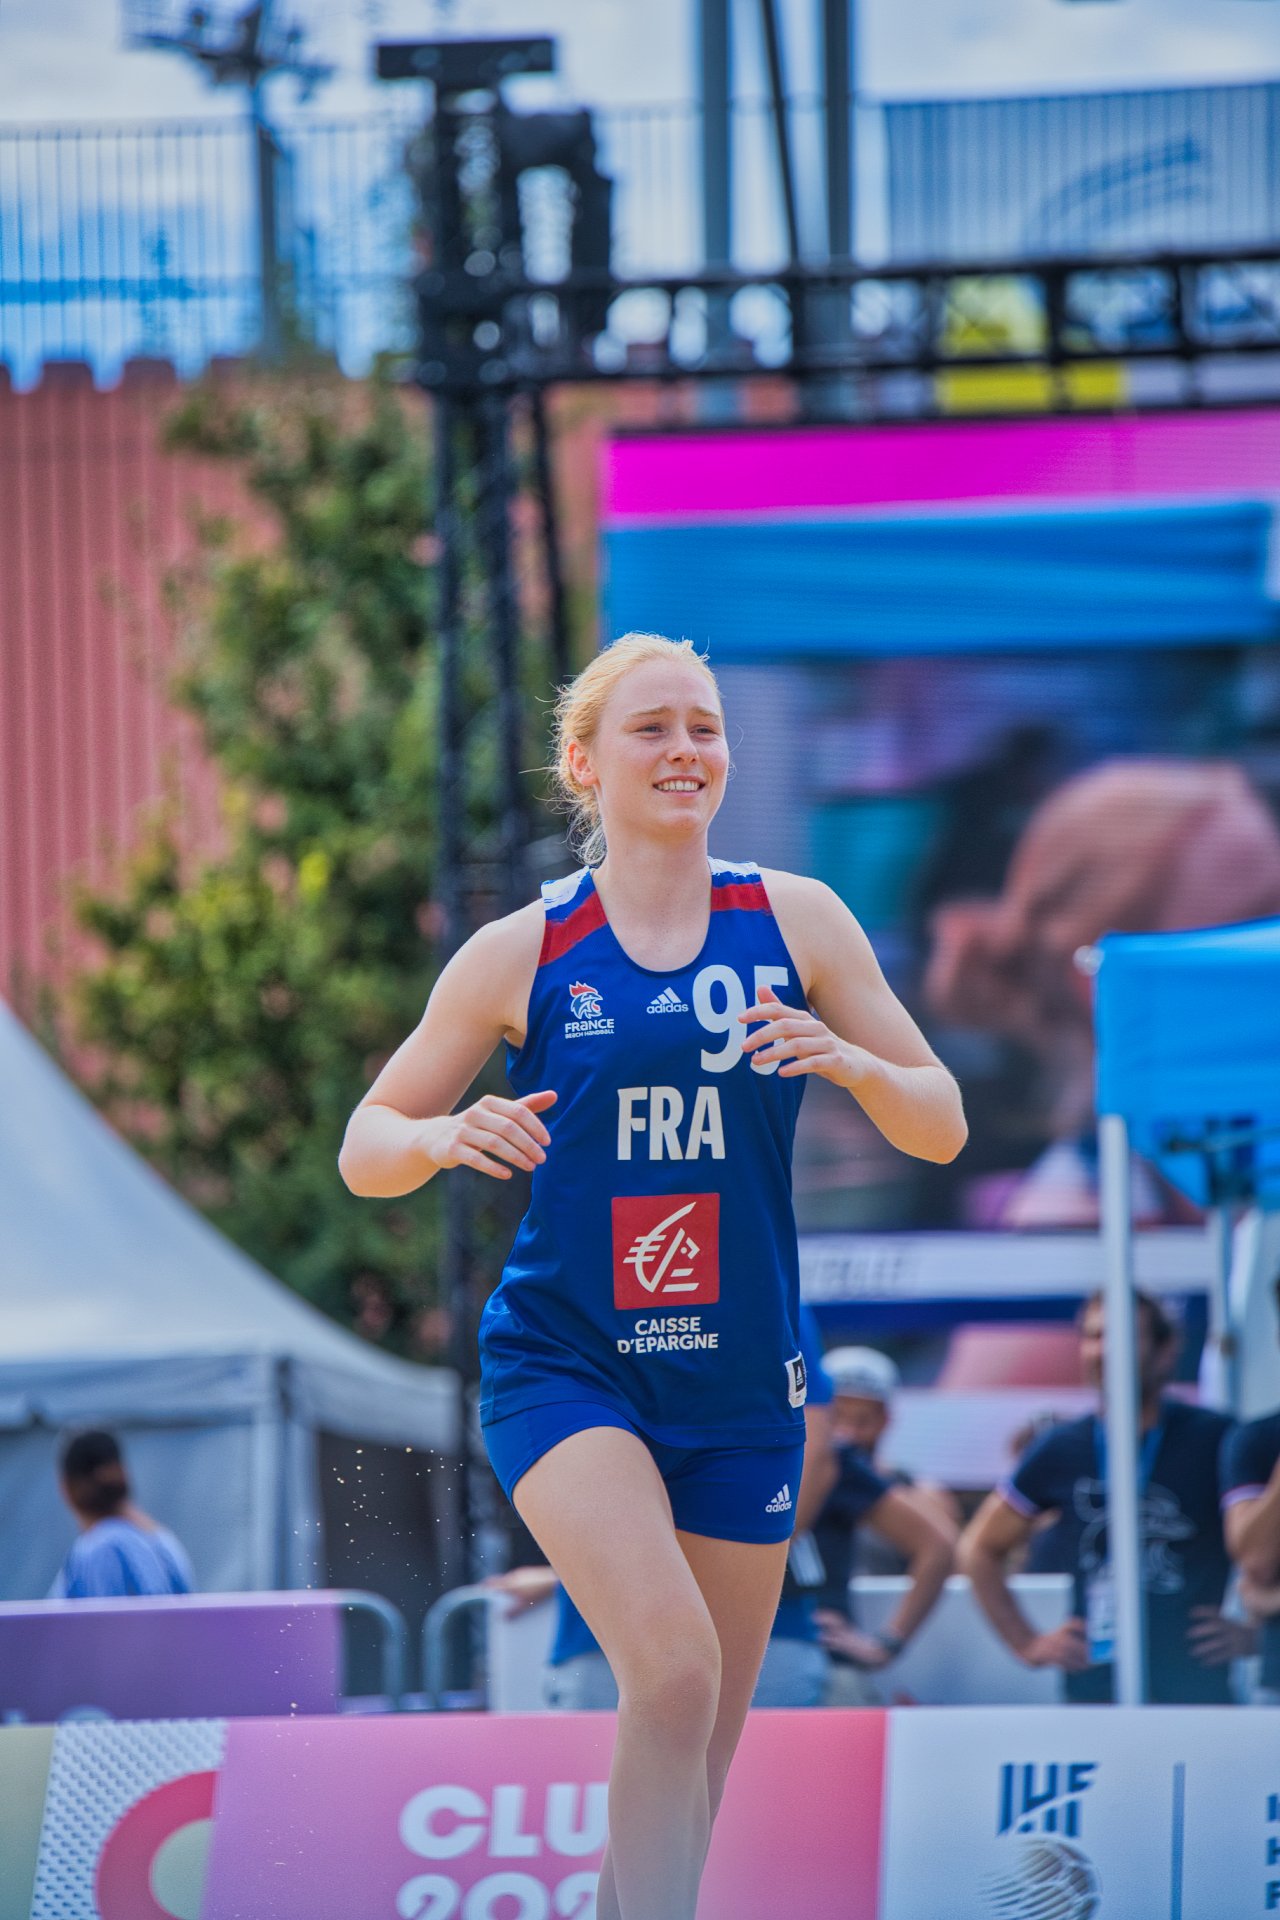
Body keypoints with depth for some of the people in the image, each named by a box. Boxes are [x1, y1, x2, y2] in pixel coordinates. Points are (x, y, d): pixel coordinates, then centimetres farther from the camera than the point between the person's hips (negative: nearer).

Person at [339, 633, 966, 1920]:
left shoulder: (796, 923, 3)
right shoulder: (522, 954, -2)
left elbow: (940, 1129, 5)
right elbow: (366, 1150, 5)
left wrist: (851, 1062, -16)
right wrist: (445, 1137, -18)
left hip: (740, 1385, 3)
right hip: (563, 1366, -3)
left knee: (694, 1750, 9)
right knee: (673, 1673, -25)